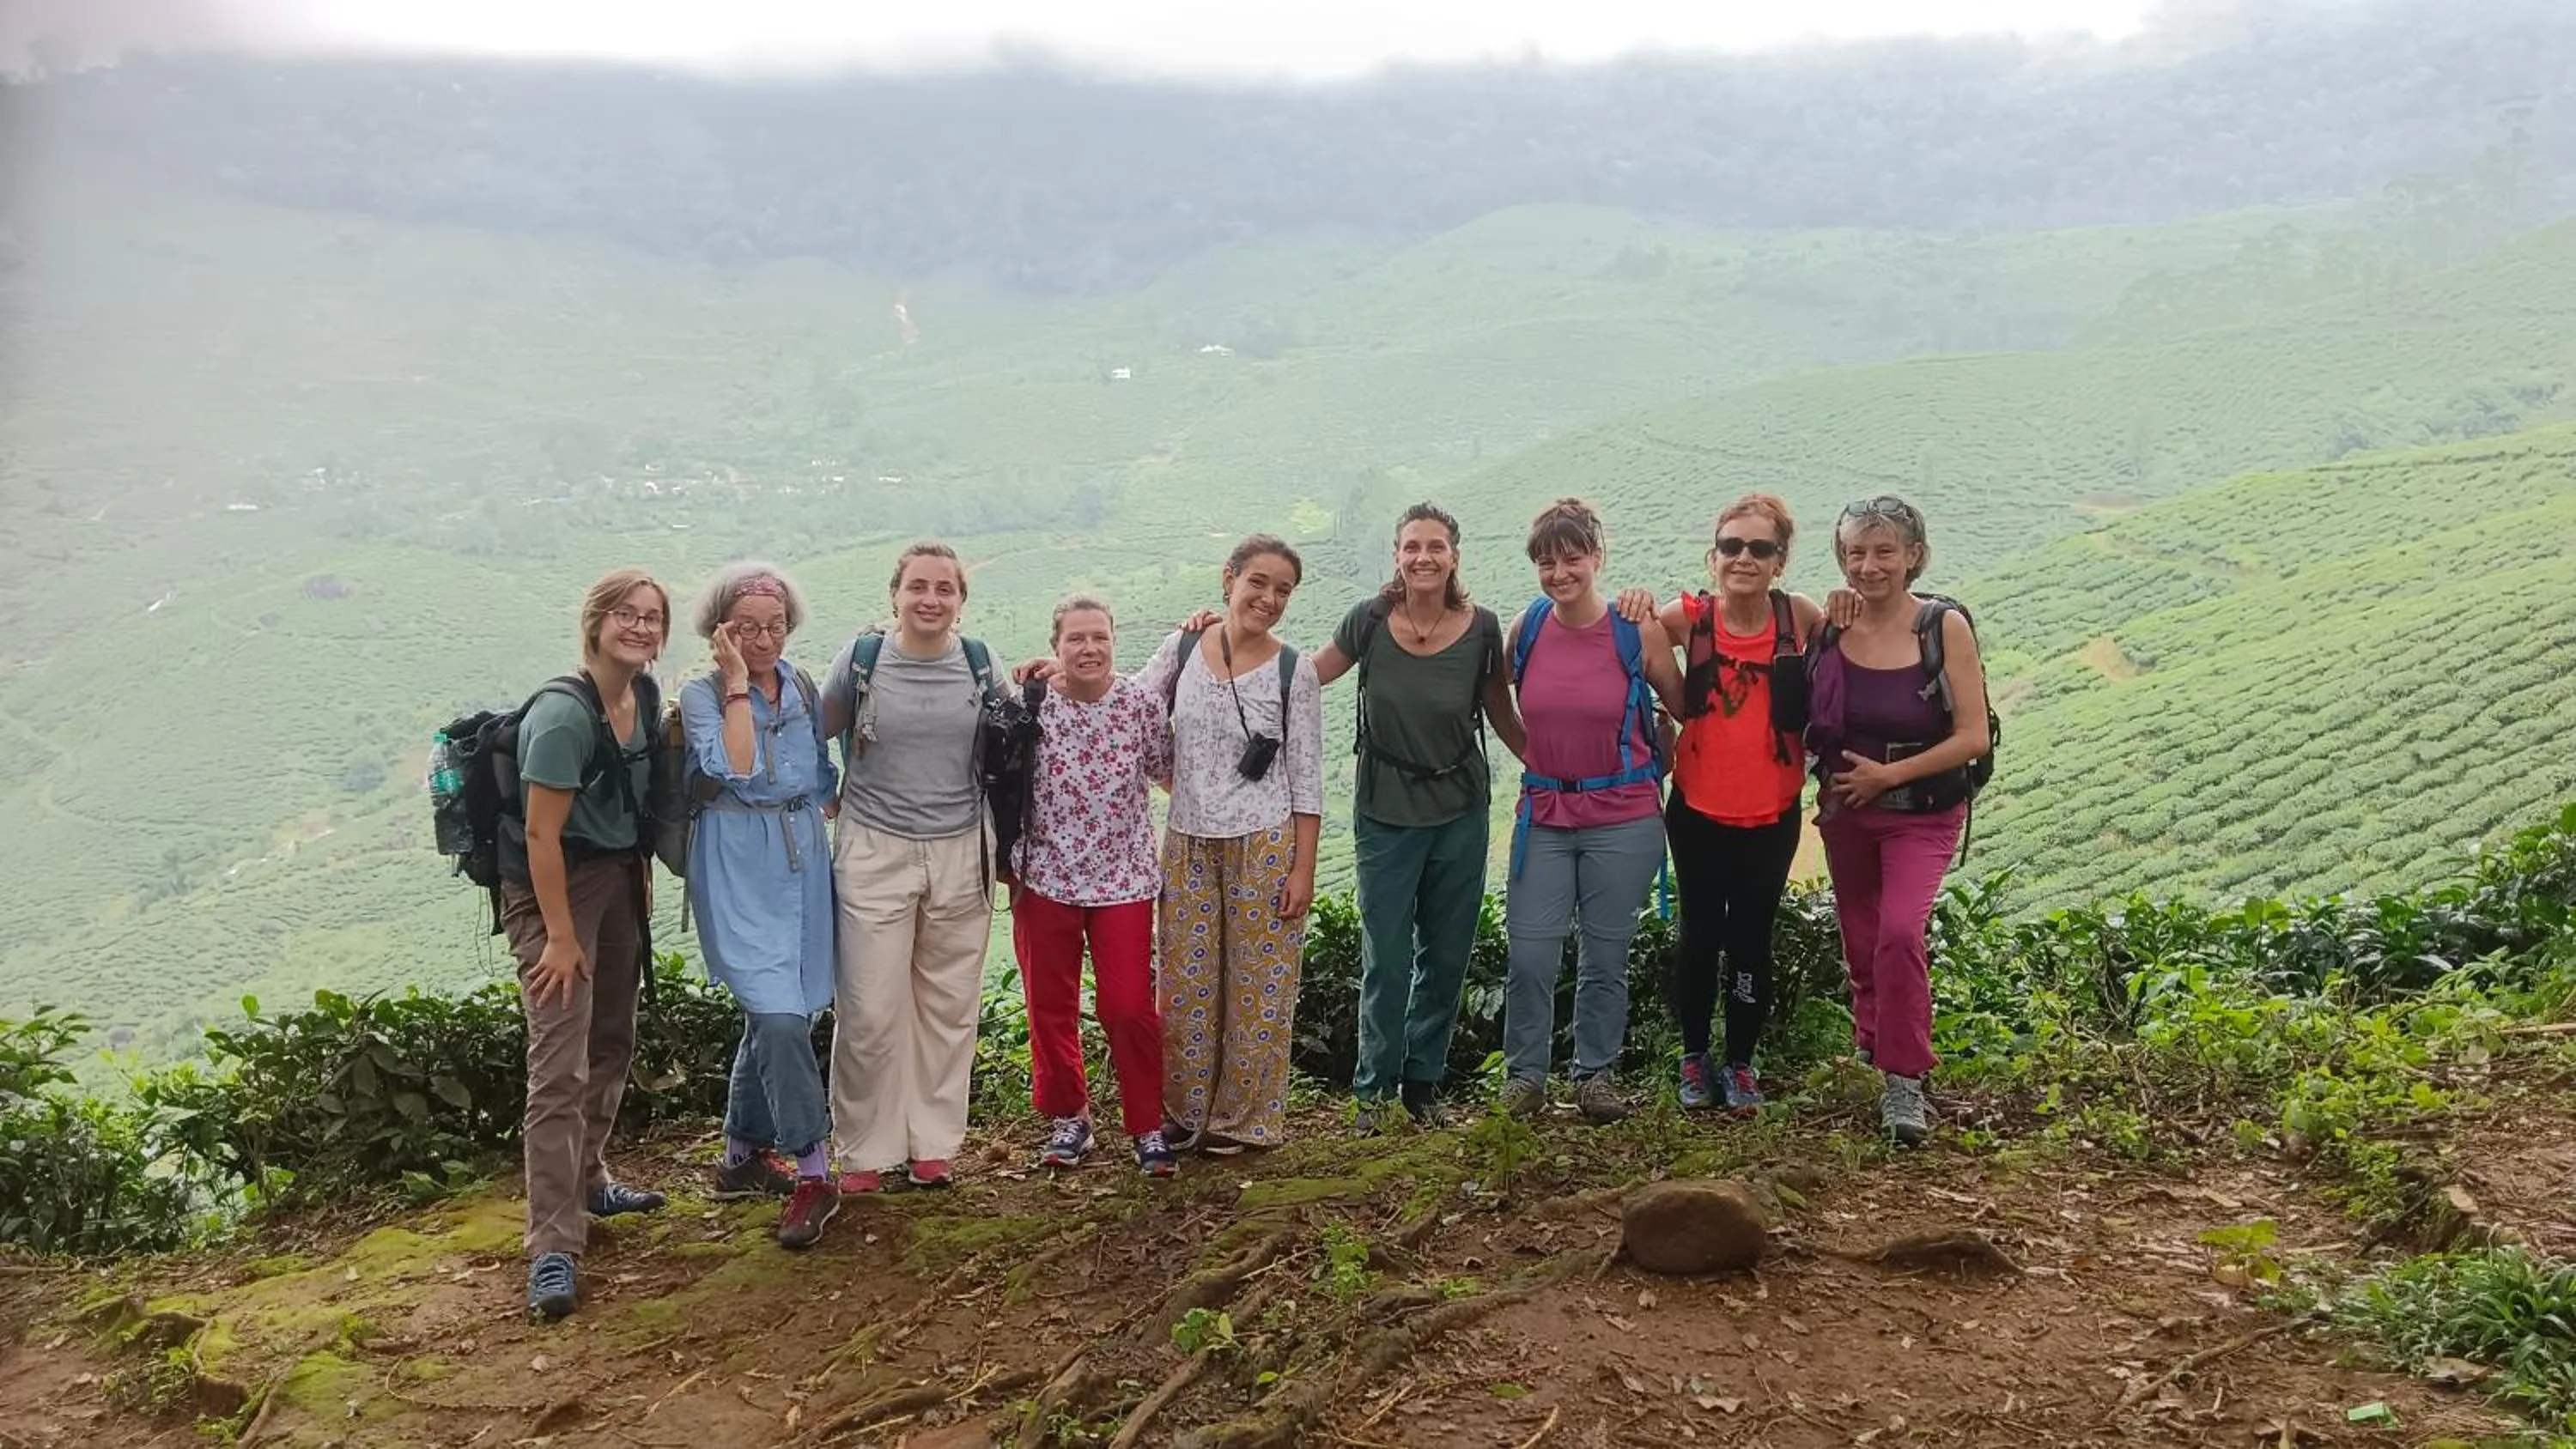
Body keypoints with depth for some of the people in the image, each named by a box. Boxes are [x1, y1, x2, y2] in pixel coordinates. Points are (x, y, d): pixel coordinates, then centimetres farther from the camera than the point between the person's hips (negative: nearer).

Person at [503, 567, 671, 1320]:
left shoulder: (645, 695, 2)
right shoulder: (563, 713, -21)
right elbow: (541, 832, -21)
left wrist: (640, 887, 14)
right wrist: (561, 937, -19)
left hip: (618, 878, 8)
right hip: (555, 887, -8)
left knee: (612, 1045, 18)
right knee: (560, 1068, -11)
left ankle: (586, 1179, 38)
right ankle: (553, 1248, -8)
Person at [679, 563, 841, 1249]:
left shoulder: (803, 689, 10)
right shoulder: (702, 693, -5)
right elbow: (734, 772, -21)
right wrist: (738, 685, -18)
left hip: (802, 860, 6)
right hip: (738, 866, -6)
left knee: (777, 1014, 11)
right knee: (780, 1016, -16)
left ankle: (743, 1157, 27)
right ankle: (813, 1173, -8)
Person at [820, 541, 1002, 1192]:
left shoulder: (978, 662, 3)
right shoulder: (861, 659, -3)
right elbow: (815, 735, 11)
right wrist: (831, 798, 0)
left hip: (961, 853, 2)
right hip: (875, 852, -2)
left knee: (949, 1005, 7)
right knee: (870, 1011, -2)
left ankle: (934, 1143, 21)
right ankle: (864, 1151, 13)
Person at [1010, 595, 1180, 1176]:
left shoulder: (1141, 704, -5)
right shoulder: (1030, 706, -6)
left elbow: (1169, 772, 9)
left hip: (1123, 878, -1)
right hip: (1044, 877, 1)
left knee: (1129, 1006, -2)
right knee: (1051, 1006, 12)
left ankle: (1147, 1126, 14)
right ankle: (1068, 1117, 29)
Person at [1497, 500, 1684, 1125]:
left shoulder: (1639, 631, -9)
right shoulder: (1527, 627, -1)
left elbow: (1683, 709, 3)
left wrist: (1650, 760, 3)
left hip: (1623, 819, -2)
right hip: (1544, 814, 2)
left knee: (1606, 955, 7)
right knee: (1529, 954, -1)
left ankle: (1596, 1073, 23)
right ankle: (1524, 1074, 15)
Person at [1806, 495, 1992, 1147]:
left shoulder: (1944, 628, -12)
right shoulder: (1828, 629, -4)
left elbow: (1974, 737, -14)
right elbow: (1809, 725, 10)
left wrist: (1888, 774, -17)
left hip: (1922, 815, -4)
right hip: (1845, 811, 4)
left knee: (1900, 931, -21)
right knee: (1861, 940, 16)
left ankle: (1903, 1083, -12)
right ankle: (1870, 1041, 41)